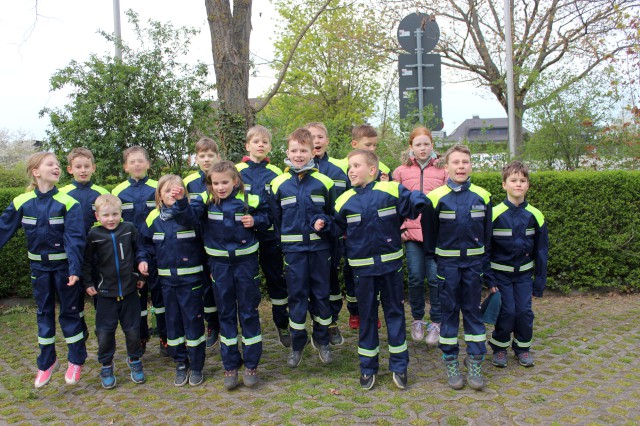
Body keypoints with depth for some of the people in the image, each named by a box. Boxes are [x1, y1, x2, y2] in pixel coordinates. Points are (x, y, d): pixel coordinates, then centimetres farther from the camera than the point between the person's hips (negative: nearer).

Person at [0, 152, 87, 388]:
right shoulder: (22, 202, -5)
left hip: (63, 265, -3)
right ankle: (46, 362, 26)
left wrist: (75, 269, -26)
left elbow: (75, 238, -18)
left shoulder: (68, 202, -13)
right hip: (39, 266, 3)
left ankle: (76, 361, 21)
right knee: (44, 313, 13)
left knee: (69, 312, 7)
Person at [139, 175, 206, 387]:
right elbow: (146, 243, 15)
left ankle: (196, 366, 18)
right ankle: (181, 364, 25)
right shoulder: (154, 218, 3)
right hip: (167, 279, 4)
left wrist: (181, 201, -55)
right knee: (172, 322, 11)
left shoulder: (189, 214, -10)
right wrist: (143, 259, -3)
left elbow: (187, 217, -35)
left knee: (193, 321, 4)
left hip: (191, 278, -4)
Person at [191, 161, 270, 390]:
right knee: (225, 313, 10)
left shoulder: (249, 200, -8)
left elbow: (267, 218, 6)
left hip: (246, 261, -1)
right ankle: (230, 366, 21)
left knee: (249, 312, 7)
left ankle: (251, 365, 20)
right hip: (219, 263, 1)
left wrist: (255, 221, -13)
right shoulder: (206, 200, -6)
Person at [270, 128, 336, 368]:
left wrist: (324, 222, -13)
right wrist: (282, 243, 2)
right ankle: (297, 343, 21)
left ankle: (321, 340, 26)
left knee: (321, 294, 9)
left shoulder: (324, 182, 0)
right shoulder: (279, 184, 2)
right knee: (296, 296, 6)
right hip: (293, 249, 0)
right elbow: (276, 218, 8)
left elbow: (334, 213, 8)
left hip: (319, 247, 0)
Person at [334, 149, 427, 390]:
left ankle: (399, 366, 23)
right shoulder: (344, 201, 0)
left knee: (395, 313, 10)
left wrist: (419, 201, -21)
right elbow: (336, 231, 11)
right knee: (366, 316, 11)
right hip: (363, 268, 1)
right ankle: (368, 368, 25)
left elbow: (413, 206, -4)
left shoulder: (392, 191, -7)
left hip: (391, 264, -1)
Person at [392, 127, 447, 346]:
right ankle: (417, 319, 21)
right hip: (412, 232, 1)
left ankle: (436, 322, 13)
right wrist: (400, 228, 2)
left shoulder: (442, 170, 7)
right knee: (415, 277, 4)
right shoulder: (401, 171, 9)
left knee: (435, 277, -1)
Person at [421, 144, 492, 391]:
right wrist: (431, 262, -1)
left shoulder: (482, 197, 2)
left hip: (473, 261, 2)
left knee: (472, 310, 8)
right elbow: (428, 232, 0)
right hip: (447, 262, -2)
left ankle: (475, 361, 17)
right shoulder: (436, 197, -6)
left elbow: (487, 233, 8)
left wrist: (485, 262, 6)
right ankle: (450, 361, 17)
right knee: (449, 310, 6)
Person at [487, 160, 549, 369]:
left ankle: (522, 347, 23)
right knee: (507, 312, -5)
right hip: (501, 274, -3)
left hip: (524, 274, 3)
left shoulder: (535, 216, -3)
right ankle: (499, 347, 18)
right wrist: (489, 277, -9)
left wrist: (539, 282, 4)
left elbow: (541, 251, 4)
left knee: (524, 311, 1)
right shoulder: (495, 214, -12)